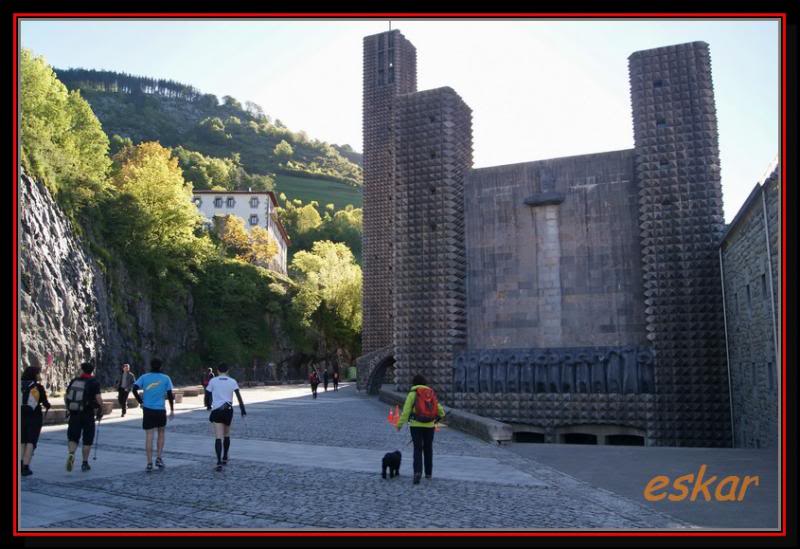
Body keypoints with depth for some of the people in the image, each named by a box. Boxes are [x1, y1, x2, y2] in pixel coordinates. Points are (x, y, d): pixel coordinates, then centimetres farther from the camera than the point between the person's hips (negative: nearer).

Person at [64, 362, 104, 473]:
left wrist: (68, 409, 20)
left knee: (73, 437, 10)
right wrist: (100, 412, 1)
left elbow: (66, 397, 9)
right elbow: (98, 399, -13)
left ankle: (71, 454, -18)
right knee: (87, 440, 10)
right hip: (88, 415, -2)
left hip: (74, 414, 3)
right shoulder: (94, 383, -5)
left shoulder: (74, 381, 7)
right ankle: (85, 463, 14)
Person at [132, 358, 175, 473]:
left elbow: (134, 389, -9)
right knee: (162, 433, 19)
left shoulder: (144, 377, 4)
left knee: (149, 436, 3)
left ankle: (149, 463, 0)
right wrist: (172, 410, 5)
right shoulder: (166, 378, 1)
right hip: (160, 410, 0)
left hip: (147, 410, 1)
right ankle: (159, 458, 12)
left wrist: (140, 401, 3)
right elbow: (170, 394, -1)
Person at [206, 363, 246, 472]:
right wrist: (242, 409, -3)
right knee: (227, 435, 21)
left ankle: (219, 462, -20)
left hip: (216, 410, -2)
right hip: (228, 410, 2)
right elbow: (238, 396, -5)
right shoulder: (232, 381, 1)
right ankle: (225, 458, 32)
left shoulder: (213, 381, 1)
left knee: (218, 437, -7)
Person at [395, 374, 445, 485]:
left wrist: (399, 424, 0)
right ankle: (428, 473, 26)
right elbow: (440, 410, 11)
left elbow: (406, 411, -9)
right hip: (429, 425, 3)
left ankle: (417, 472, -20)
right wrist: (441, 414, 34)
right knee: (428, 449, 19)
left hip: (416, 425, -3)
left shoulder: (412, 393, -5)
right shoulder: (431, 394, 6)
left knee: (417, 450, 0)